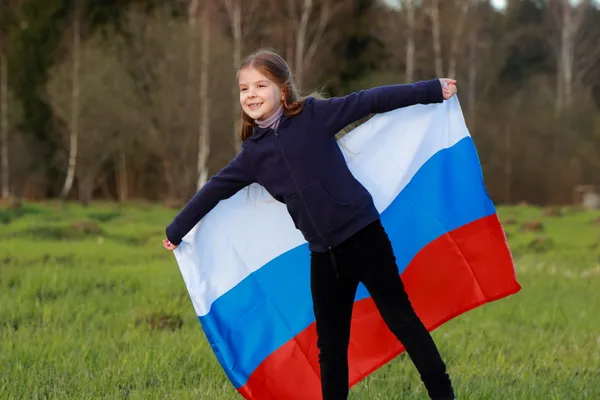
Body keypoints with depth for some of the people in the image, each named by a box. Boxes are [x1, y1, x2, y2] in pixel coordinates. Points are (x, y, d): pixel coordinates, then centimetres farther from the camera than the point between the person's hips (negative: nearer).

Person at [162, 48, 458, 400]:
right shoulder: (253, 153, 7)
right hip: (324, 253, 4)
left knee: (401, 320, 0)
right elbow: (215, 190, 18)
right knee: (330, 343, 10)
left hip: (363, 235, -4)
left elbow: (371, 101, -3)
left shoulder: (314, 115, -4)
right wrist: (176, 230, 26)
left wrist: (431, 90, -2)